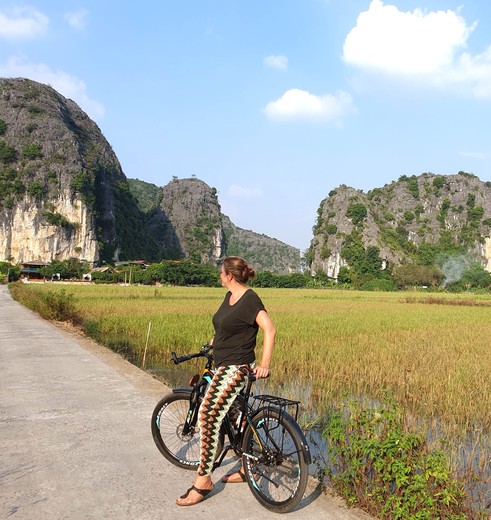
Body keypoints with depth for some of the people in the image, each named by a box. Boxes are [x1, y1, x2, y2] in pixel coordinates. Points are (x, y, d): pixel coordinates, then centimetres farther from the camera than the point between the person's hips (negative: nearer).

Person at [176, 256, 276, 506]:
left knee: (207, 415, -16)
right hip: (223, 365, 10)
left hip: (236, 368, -10)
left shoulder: (250, 299, -16)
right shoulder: (230, 296, 10)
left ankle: (203, 481, -7)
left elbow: (270, 329, -22)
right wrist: (213, 342, 22)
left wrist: (264, 364, -25)